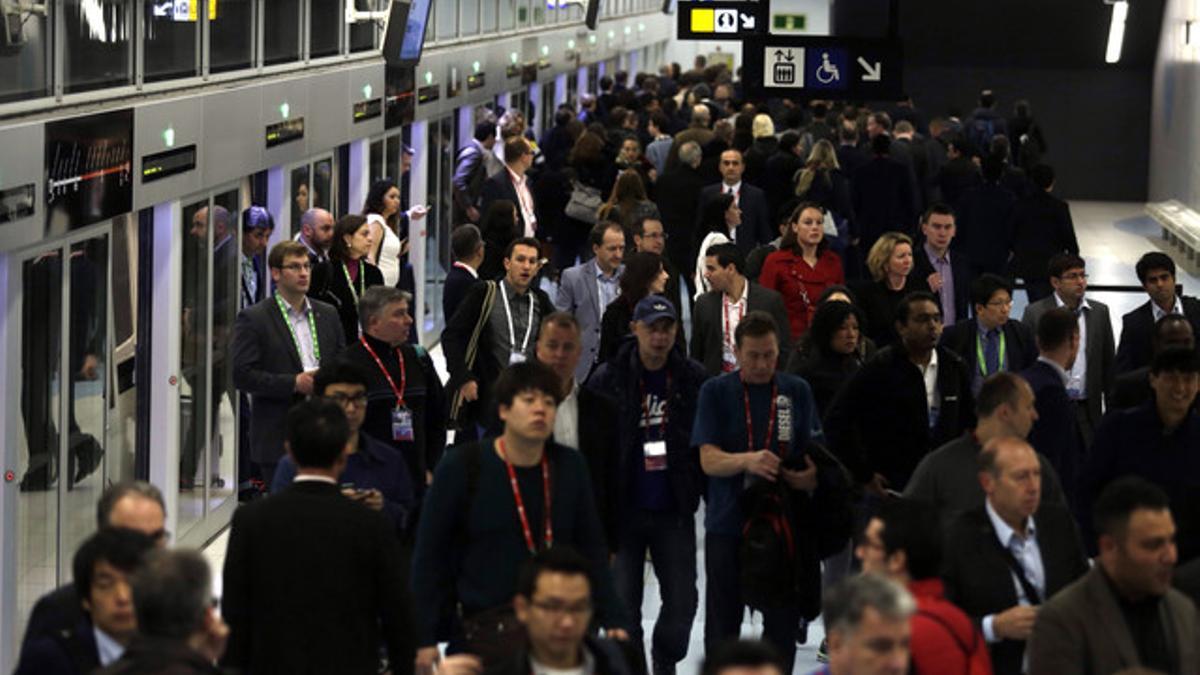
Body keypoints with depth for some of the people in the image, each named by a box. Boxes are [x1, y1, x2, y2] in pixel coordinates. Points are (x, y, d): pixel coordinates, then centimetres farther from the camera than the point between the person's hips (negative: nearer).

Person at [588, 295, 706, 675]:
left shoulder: (693, 379, 1)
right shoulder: (608, 381, -4)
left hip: (674, 510, 2)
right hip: (624, 509, -1)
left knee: (682, 600, 6)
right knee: (624, 602, 2)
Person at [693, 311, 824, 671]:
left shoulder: (797, 391, 6)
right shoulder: (716, 391, 0)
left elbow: (815, 456, 5)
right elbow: (708, 459, -8)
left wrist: (810, 476, -19)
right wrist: (748, 460, -28)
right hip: (727, 524, -1)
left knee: (783, 624, 5)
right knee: (722, 623, 7)